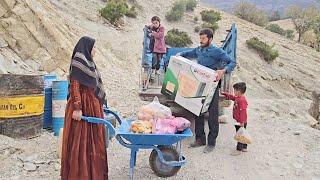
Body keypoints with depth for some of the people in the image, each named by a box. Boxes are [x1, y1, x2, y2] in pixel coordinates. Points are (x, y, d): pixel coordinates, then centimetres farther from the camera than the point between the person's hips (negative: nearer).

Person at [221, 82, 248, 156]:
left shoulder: (242, 100, -24)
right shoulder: (237, 98, 6)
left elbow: (243, 112, -26)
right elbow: (231, 97, 27)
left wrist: (242, 122, -26)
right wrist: (224, 93, 28)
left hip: (241, 123, -10)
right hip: (238, 122, 10)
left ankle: (239, 149, 9)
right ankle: (244, 147, 31)